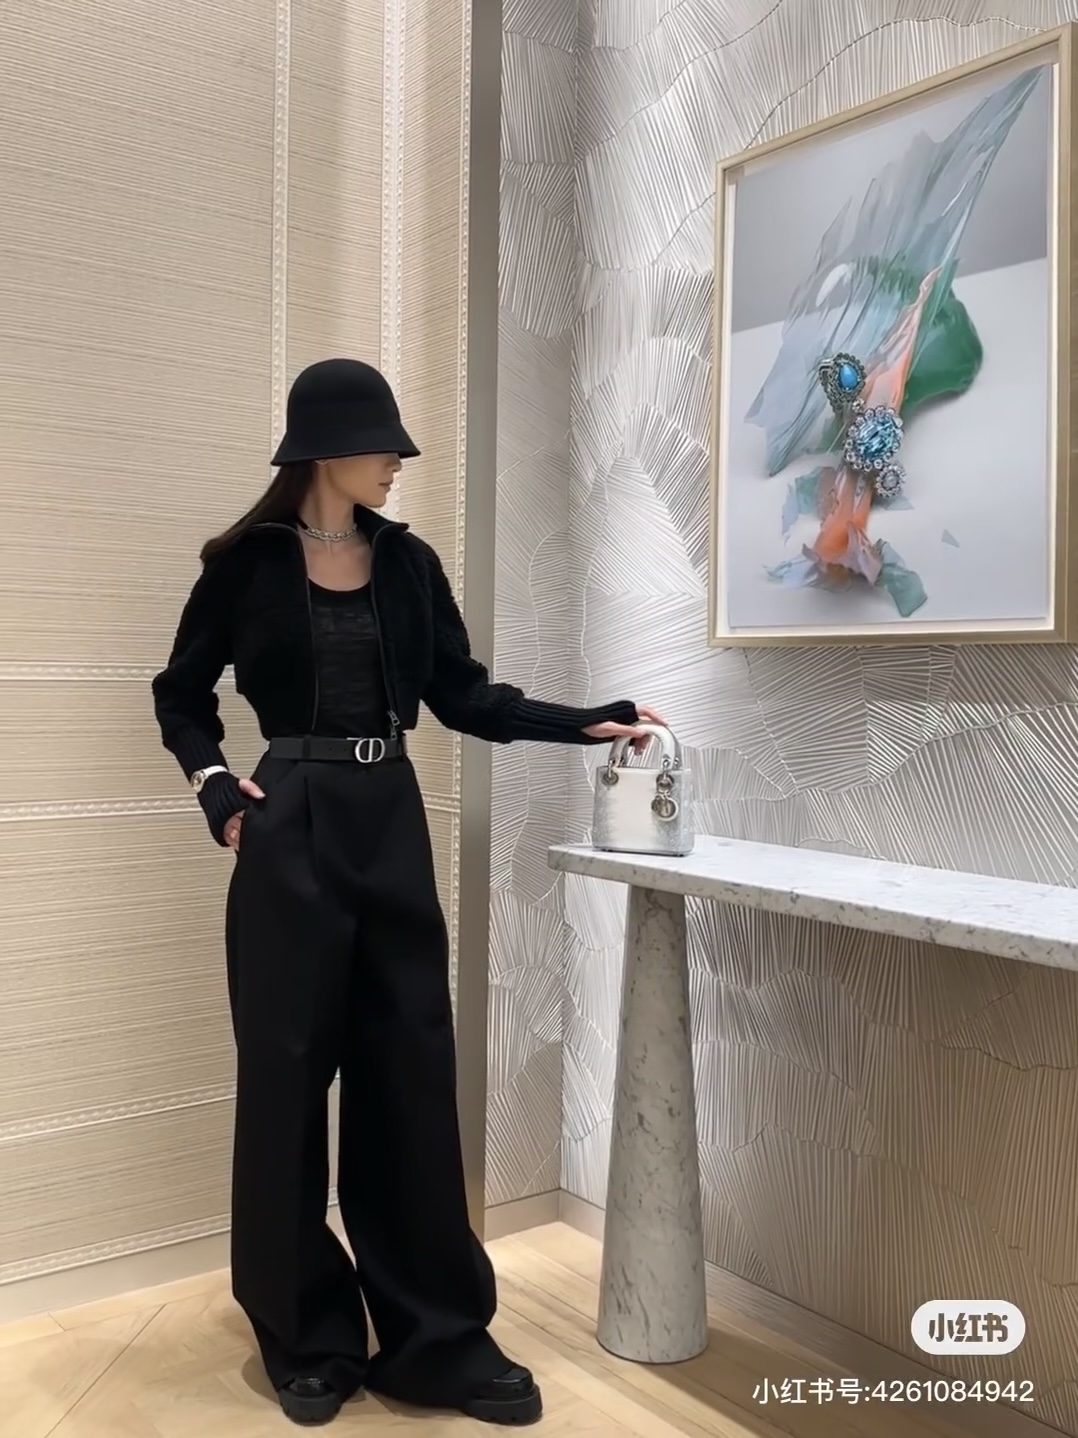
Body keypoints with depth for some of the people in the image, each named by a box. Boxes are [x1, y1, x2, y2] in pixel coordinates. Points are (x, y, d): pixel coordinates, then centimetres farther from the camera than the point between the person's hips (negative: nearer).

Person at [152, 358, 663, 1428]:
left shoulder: (408, 563, 8)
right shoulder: (247, 563, -1)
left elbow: (463, 695, 9)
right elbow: (181, 694, 9)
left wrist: (588, 725, 1)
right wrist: (214, 786, -7)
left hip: (392, 826, 3)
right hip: (290, 832, -3)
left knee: (411, 1075, 5)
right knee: (290, 1076, 3)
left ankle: (437, 1337, 16)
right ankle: (307, 1340, 20)